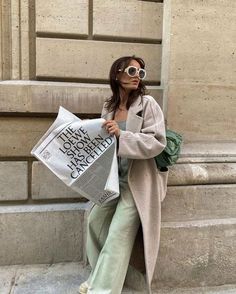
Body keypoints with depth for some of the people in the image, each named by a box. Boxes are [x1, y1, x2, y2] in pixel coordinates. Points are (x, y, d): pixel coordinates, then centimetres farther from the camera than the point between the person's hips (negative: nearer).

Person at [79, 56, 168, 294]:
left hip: (137, 180, -6)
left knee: (118, 234, -7)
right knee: (95, 221, 12)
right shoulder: (109, 106, 6)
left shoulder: (147, 104, -11)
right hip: (113, 177, 7)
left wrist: (121, 135, -26)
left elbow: (157, 142, -18)